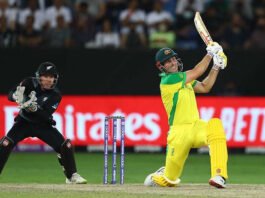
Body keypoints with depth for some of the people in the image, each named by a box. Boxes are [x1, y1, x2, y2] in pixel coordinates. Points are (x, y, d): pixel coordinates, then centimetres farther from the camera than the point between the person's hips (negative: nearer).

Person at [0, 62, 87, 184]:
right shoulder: (30, 83, -15)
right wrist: (17, 96, -44)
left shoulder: (55, 95, -15)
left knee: (66, 145, -12)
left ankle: (72, 176, 6)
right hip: (24, 122, -1)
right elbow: (10, 95, -20)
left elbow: (46, 115, -24)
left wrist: (35, 108, -44)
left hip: (44, 125, 1)